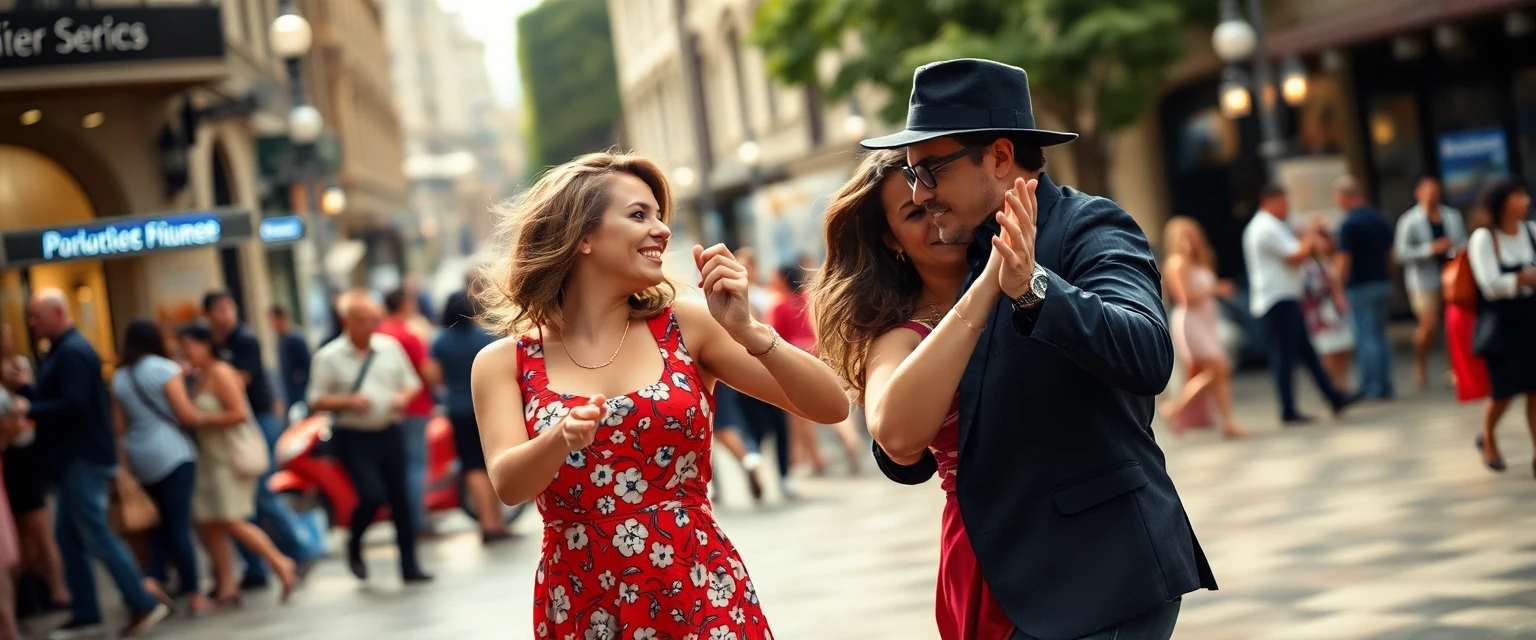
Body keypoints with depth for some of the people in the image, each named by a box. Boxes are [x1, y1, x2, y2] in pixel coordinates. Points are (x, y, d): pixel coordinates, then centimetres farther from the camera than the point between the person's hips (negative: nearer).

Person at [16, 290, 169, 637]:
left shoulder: (73, 352, -17)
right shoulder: (61, 351, 16)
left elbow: (73, 405, -26)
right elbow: (53, 397, 17)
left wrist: (30, 410, -20)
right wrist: (25, 390, 4)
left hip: (83, 459, -10)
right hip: (72, 459, 10)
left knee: (96, 535, -8)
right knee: (69, 536, 12)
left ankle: (143, 604, -5)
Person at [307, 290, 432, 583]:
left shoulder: (390, 347, 5)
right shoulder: (328, 357, -5)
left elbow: (411, 383, 13)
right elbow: (316, 400, -4)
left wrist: (403, 398, -9)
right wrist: (348, 402, -19)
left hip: (389, 434, 4)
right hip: (354, 438, -4)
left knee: (400, 498, 6)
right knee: (372, 495, -17)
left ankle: (410, 565, 15)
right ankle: (354, 545, 13)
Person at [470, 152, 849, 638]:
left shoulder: (687, 326, -1)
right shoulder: (504, 362, 0)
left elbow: (831, 408, -4)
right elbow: (508, 485, -14)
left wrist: (747, 331, -18)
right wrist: (564, 437, -32)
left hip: (704, 600, 0)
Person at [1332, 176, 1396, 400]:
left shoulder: (1349, 224, -14)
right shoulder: (1380, 219, 9)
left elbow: (1344, 261, -15)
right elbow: (1389, 254, 15)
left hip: (1360, 287, -7)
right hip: (1383, 284, 7)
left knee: (1365, 337, -3)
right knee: (1380, 335, 14)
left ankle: (1371, 388, -3)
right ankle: (1385, 386, 13)